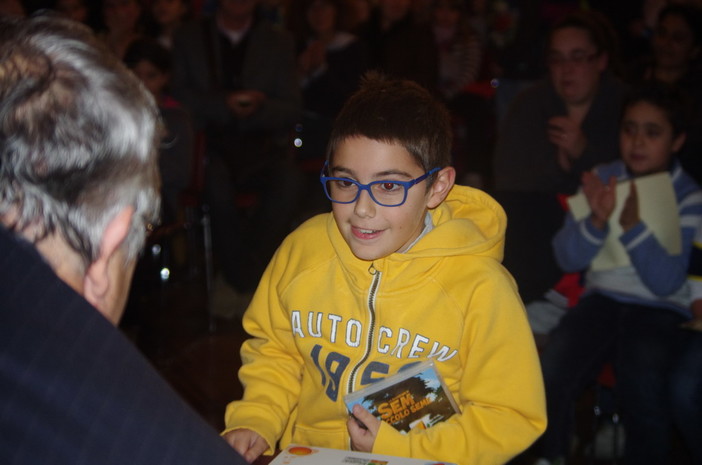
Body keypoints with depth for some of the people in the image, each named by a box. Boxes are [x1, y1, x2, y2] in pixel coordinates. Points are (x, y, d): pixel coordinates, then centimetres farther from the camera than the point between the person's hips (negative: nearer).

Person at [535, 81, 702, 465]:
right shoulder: (602, 179, 4)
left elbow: (666, 282, -15)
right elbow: (567, 259, -3)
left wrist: (633, 224, -27)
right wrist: (596, 221, -22)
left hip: (661, 309, -2)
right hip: (602, 297, 2)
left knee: (640, 386, -31)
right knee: (549, 376, -23)